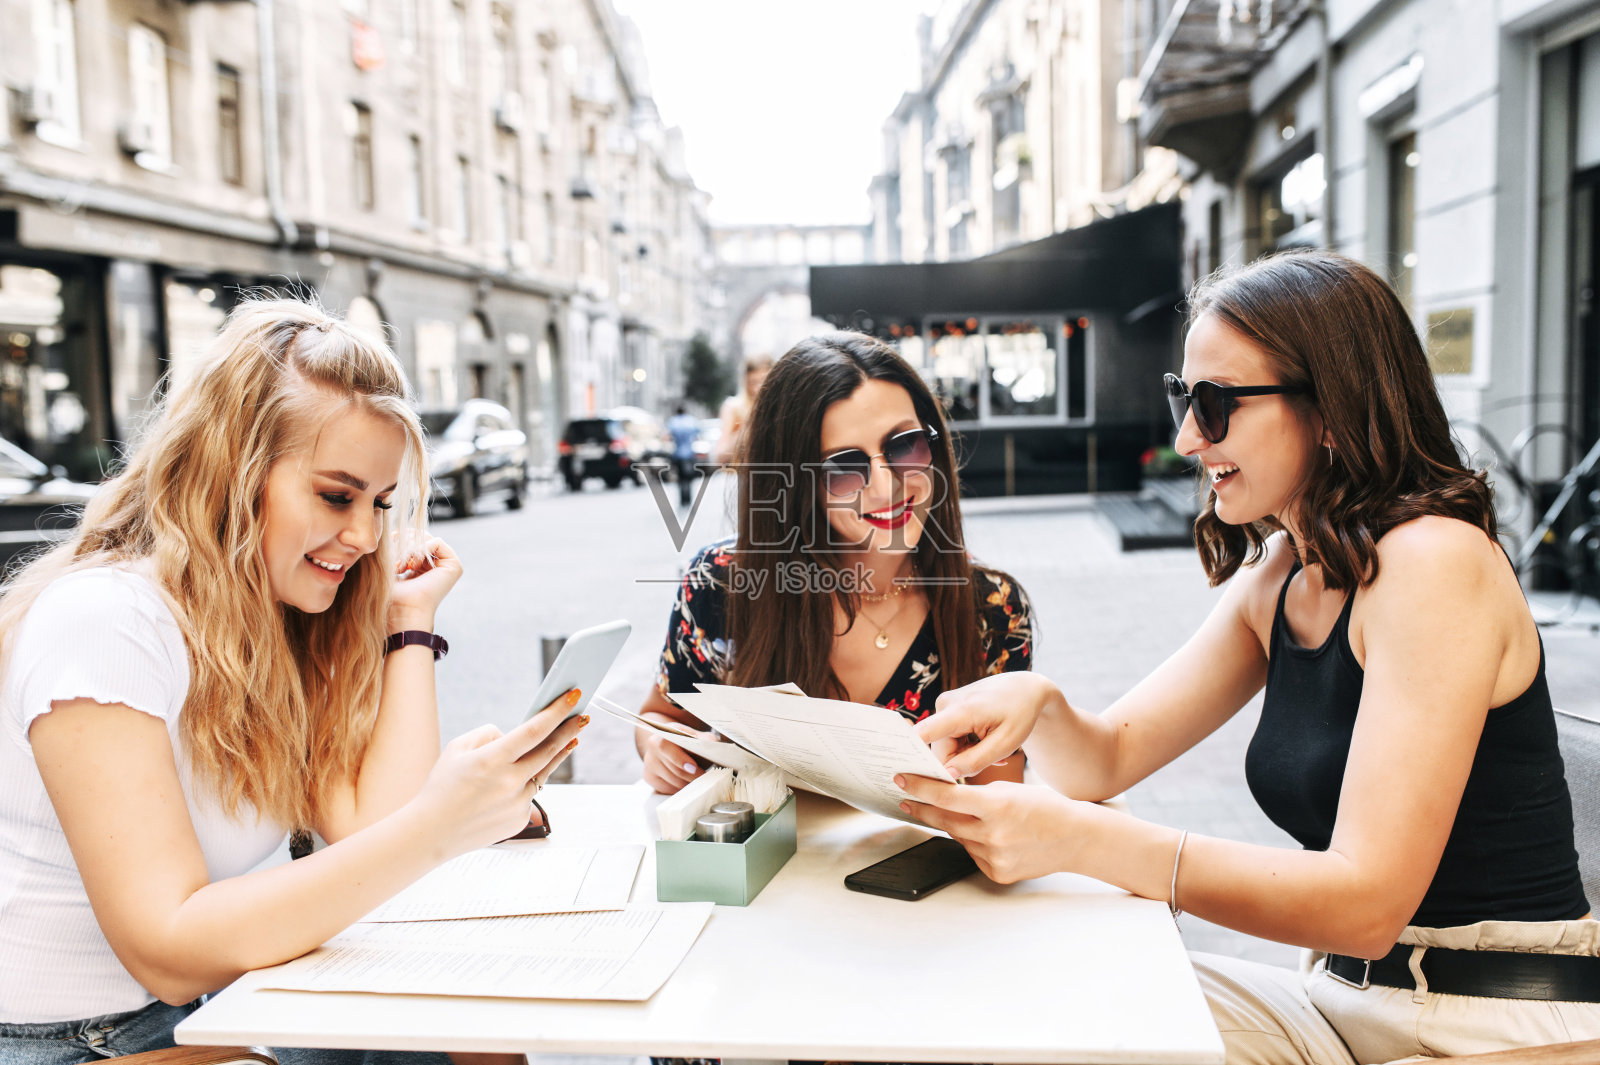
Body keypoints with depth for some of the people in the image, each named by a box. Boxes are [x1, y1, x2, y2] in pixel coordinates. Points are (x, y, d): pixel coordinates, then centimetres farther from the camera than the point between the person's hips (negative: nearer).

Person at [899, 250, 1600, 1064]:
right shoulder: (1278, 577, 5)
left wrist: (1079, 840, -32)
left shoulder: (1435, 562, -20)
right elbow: (1110, 757, 5)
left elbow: (1368, 903, -25)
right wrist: (1036, 704, -18)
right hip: (1347, 997, 7)